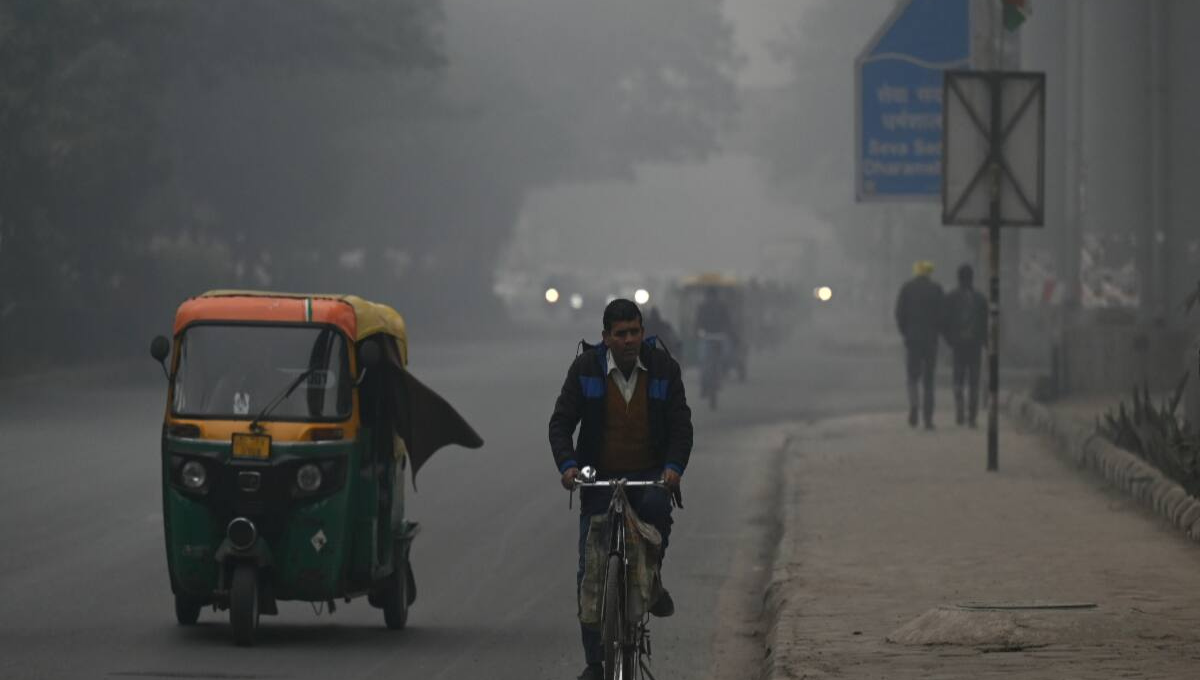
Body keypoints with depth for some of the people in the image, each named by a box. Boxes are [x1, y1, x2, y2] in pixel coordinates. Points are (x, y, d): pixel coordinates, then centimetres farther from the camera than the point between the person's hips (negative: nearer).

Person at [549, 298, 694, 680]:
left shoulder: (663, 368, -1)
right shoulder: (586, 368, -2)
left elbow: (681, 424, -2)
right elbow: (561, 422, -2)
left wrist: (674, 467, -20)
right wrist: (567, 465, -19)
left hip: (649, 475, 0)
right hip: (599, 478, 0)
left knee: (656, 506, -36)